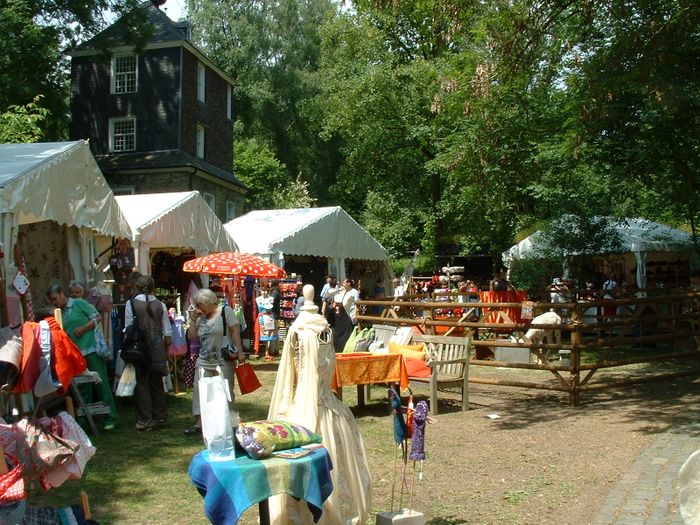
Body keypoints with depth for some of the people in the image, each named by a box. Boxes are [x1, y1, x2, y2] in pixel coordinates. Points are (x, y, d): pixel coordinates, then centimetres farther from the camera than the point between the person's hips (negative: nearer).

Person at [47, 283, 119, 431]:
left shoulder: (79, 303, -1)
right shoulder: (60, 314, 16)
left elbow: (97, 318, -4)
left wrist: (83, 329, -11)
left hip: (91, 349, -6)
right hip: (76, 354, 6)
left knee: (101, 383, -4)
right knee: (82, 387, 11)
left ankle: (111, 418, 0)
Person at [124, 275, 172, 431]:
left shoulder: (131, 304, -7)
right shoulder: (160, 305, -1)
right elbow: (168, 334, -1)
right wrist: (164, 345, 14)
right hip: (157, 347, 2)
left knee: (141, 383, 6)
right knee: (156, 381, 17)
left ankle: (145, 420, 7)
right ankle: (160, 415, 24)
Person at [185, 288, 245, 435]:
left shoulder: (226, 312, -5)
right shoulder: (201, 317, 11)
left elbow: (235, 332, -9)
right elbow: (191, 337, 12)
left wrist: (240, 352, -16)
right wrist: (193, 320, 2)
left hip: (223, 361, -5)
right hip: (204, 361, 6)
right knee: (199, 389, 0)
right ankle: (199, 423, 6)